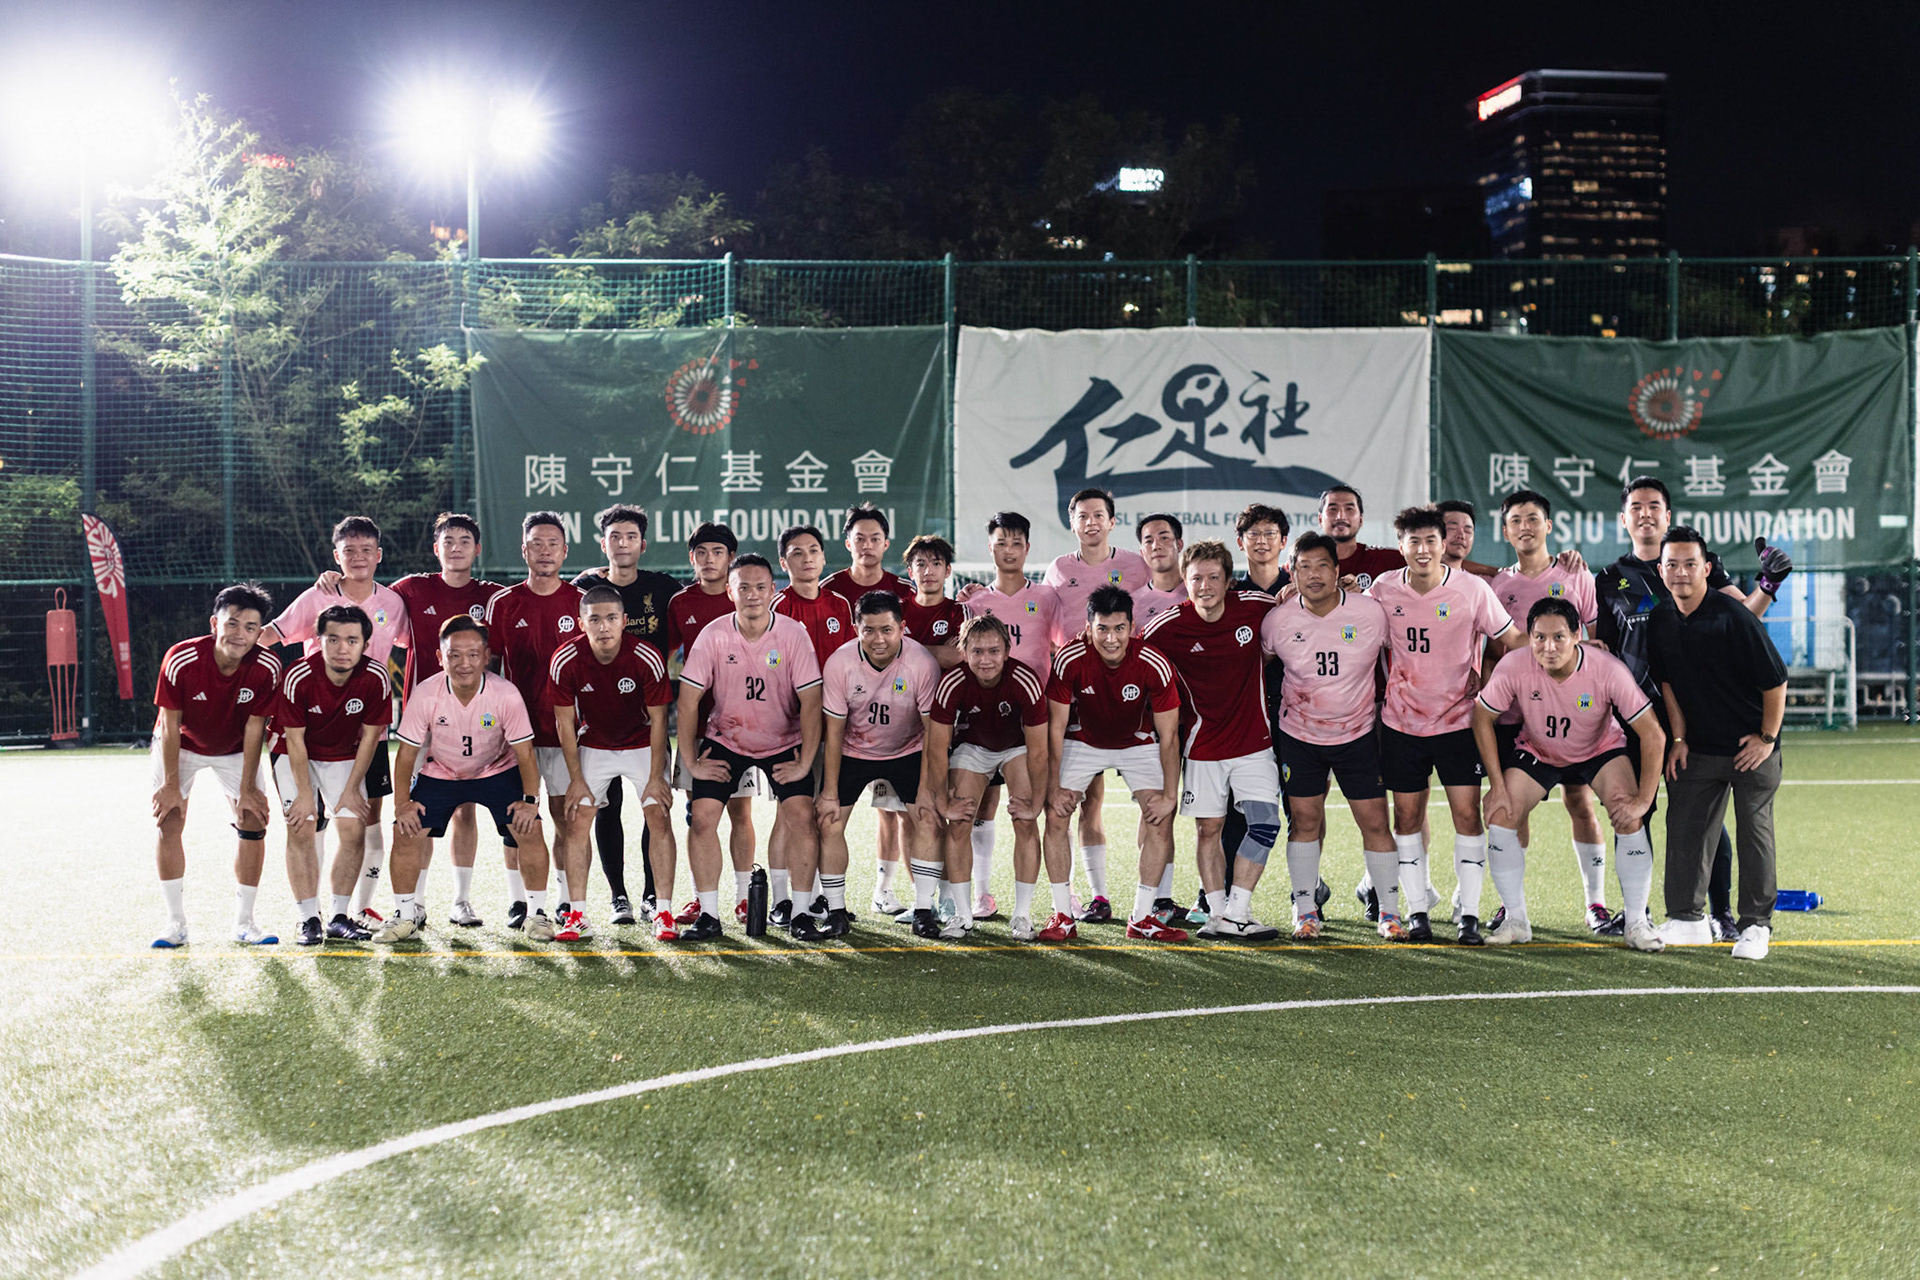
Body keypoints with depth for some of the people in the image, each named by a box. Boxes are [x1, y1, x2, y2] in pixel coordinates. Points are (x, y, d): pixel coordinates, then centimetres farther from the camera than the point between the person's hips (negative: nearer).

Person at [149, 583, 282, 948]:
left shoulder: (267, 668, -27)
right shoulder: (180, 660, -31)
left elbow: (254, 728, -18)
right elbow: (170, 725, -21)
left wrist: (247, 788, -15)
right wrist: (171, 784, -18)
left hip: (235, 750, 1)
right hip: (181, 746, -1)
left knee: (254, 823, -7)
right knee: (169, 823, -9)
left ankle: (244, 923, 5)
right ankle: (176, 923, 3)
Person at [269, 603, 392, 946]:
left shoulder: (376, 678, -23)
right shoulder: (298, 677, -28)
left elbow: (369, 736, -10)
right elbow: (295, 740, -18)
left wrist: (351, 789, -9)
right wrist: (305, 793, -17)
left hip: (344, 756, 2)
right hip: (294, 754, -2)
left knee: (353, 828, -8)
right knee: (302, 829, -13)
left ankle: (340, 918, 4)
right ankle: (309, 920, -6)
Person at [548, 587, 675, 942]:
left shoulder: (647, 658, -24)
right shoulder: (565, 661, -21)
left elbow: (658, 719, -13)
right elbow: (565, 723, -10)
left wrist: (656, 776, -14)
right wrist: (576, 778, -10)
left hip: (642, 744, -1)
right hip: (593, 746, 1)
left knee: (658, 816, -12)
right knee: (578, 818, -8)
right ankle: (577, 915, -3)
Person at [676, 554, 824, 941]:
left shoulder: (793, 634, -15)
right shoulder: (712, 636, -13)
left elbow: (811, 701, -13)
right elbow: (688, 700, -9)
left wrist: (804, 763, -15)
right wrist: (691, 762, -10)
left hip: (784, 742, -1)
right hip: (724, 740, 1)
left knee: (800, 815, -15)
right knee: (701, 816, -11)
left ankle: (801, 910, -1)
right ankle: (709, 914, 0)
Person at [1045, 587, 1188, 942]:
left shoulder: (1155, 665, -28)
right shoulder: (1069, 660, -28)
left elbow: (1168, 736, -18)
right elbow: (1056, 728, -16)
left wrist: (1169, 795, -18)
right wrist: (1054, 788, -17)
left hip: (1138, 743, 0)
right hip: (1082, 740, 0)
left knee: (1160, 819, -13)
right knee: (1056, 815, -13)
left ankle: (1142, 918, 0)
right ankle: (1062, 915, -1)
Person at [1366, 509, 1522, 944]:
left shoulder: (1472, 588, -8)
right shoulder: (1384, 589, -3)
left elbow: (1512, 639, -1)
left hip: (1459, 720, -2)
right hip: (1402, 722, 2)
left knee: (1467, 814, -5)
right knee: (1407, 815, 5)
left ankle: (1470, 915, 3)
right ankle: (1416, 911, 16)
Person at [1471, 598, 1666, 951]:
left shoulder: (1608, 670, -33)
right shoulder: (1514, 667, -29)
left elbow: (1653, 735, -25)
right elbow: (1482, 718, -13)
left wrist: (1643, 800, -25)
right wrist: (1497, 785, -15)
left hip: (1601, 750, -1)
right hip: (1537, 751, 2)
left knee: (1629, 816, -23)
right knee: (1500, 816, -15)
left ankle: (1636, 922, -7)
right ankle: (1516, 921, 2)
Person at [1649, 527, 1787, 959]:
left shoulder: (1733, 617, -19)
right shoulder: (1660, 622, -1)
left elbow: (1775, 681, -13)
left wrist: (1767, 739, -10)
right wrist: (1679, 738, 6)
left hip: (1752, 747, -5)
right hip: (1699, 748, 5)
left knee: (1755, 830, 0)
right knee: (1684, 827, 4)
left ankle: (1756, 925, 9)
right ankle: (1687, 919, 14)